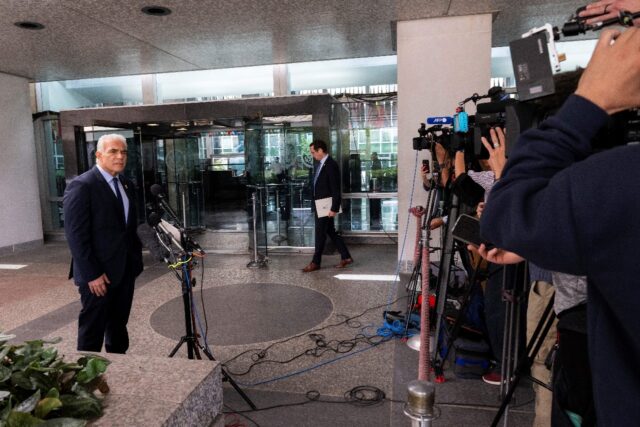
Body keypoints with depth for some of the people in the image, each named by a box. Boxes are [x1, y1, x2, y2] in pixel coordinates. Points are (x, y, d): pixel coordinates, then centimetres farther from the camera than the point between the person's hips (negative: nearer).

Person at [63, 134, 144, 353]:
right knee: (93, 328, 6)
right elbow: (76, 235, -16)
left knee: (119, 325, 18)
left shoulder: (126, 184, 10)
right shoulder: (81, 186, -13)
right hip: (98, 273, -7)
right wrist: (92, 274, -18)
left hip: (125, 269, 7)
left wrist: (136, 258, 8)